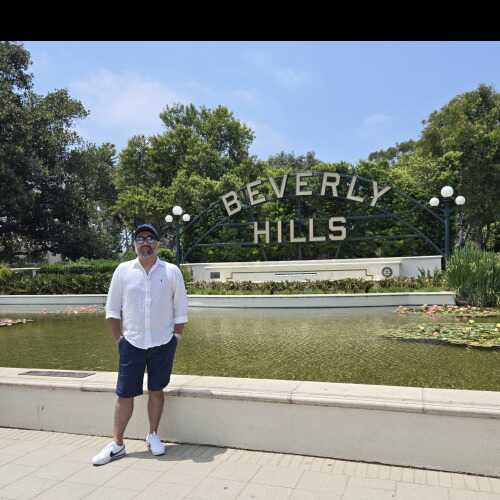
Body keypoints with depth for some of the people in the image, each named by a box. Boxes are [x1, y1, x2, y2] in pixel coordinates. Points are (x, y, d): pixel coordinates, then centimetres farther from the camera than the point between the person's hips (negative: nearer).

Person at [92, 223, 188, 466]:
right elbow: (112, 308, 4)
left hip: (163, 343, 0)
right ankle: (117, 444, 18)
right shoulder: (123, 270, 0)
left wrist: (177, 337, 1)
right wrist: (118, 338, 0)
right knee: (124, 393, 4)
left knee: (156, 390, 11)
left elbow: (180, 309, 4)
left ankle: (153, 435, 29)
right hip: (132, 343, 0)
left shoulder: (172, 271, -2)